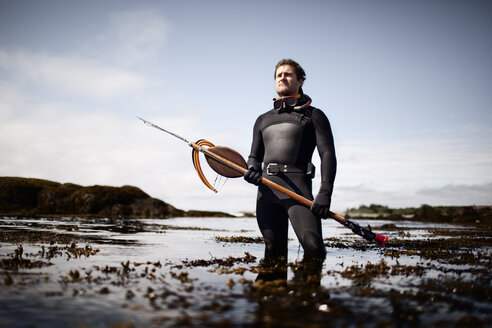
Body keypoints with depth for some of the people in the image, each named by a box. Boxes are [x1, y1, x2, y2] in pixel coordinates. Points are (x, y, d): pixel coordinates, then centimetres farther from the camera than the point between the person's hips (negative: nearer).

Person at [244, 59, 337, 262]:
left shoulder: (314, 115, 13)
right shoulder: (263, 120, 27)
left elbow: (328, 154, 2)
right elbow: (255, 156, 28)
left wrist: (325, 193, -13)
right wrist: (252, 170, 1)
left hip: (297, 185, -4)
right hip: (267, 188, 4)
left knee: (313, 245, -18)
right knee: (273, 250, -2)